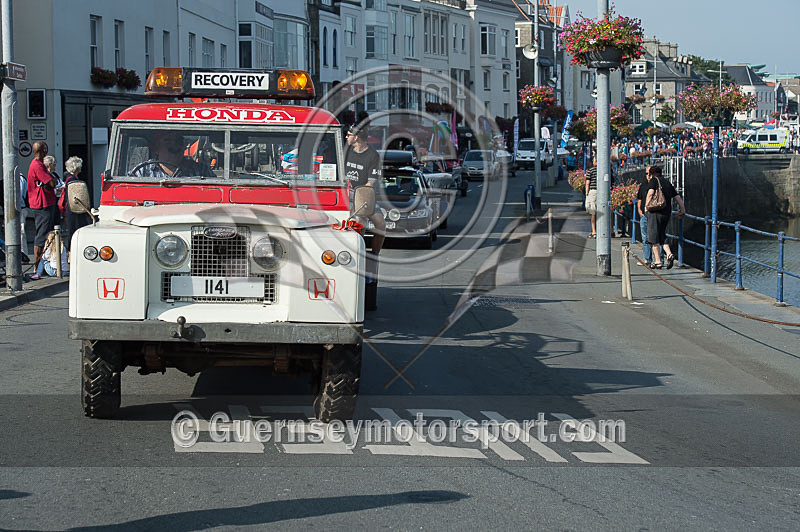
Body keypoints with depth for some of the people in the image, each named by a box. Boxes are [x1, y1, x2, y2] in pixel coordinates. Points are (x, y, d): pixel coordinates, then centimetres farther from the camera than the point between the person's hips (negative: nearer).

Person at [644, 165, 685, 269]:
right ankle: (669, 254, -5)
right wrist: (682, 210, 25)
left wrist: (646, 205, -9)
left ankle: (658, 262, 0)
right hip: (667, 213, 6)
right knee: (662, 236, 18)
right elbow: (677, 196, 17)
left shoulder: (653, 180, -1)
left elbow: (651, 192, -19)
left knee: (654, 238, 0)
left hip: (655, 212, -6)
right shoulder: (667, 183, 17)